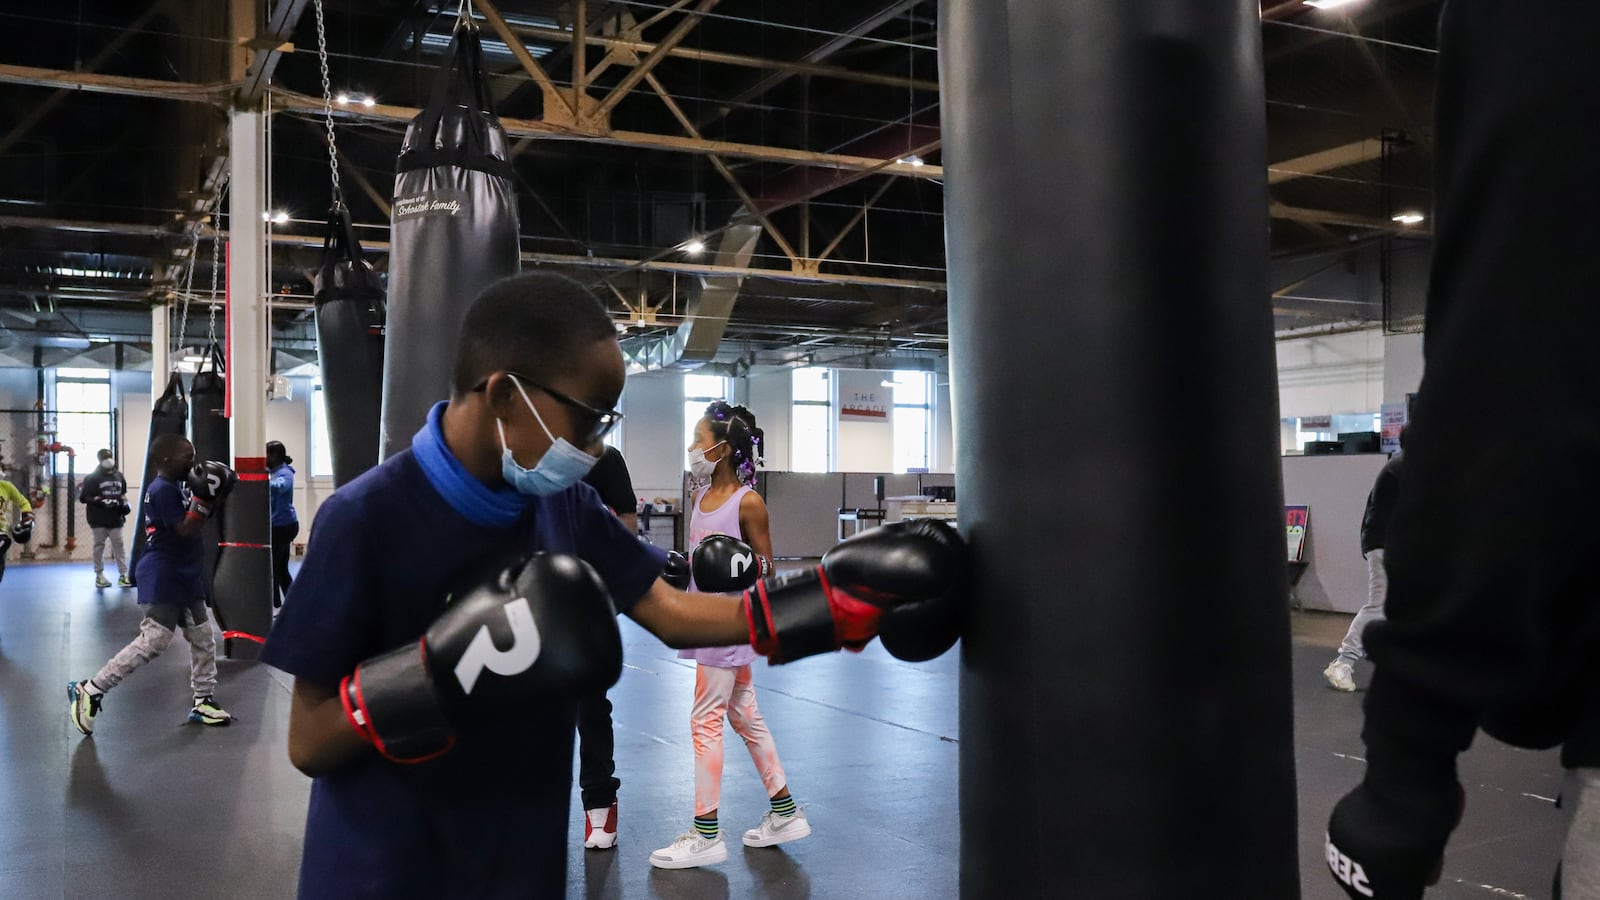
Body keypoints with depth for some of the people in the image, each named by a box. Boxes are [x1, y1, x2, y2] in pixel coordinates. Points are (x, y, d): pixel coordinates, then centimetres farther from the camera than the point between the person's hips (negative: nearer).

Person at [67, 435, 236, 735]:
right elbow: (185, 530, -22)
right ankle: (89, 691, -4)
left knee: (203, 639, 12)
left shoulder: (175, 486, 13)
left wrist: (211, 500, 6)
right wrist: (202, 499, -24)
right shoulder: (163, 490, -17)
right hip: (163, 579, -11)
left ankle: (203, 701, 20)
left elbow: (193, 524, 19)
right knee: (152, 642, -14)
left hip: (184, 577, 11)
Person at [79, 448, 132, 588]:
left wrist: (124, 502, 5)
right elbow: (82, 497, -7)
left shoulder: (119, 476, 9)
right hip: (98, 519, -3)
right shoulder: (92, 477, -5)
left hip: (116, 519, 3)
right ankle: (99, 576, 12)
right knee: (99, 546, 4)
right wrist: (99, 500, -17)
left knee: (118, 546, 2)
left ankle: (123, 575, 3)